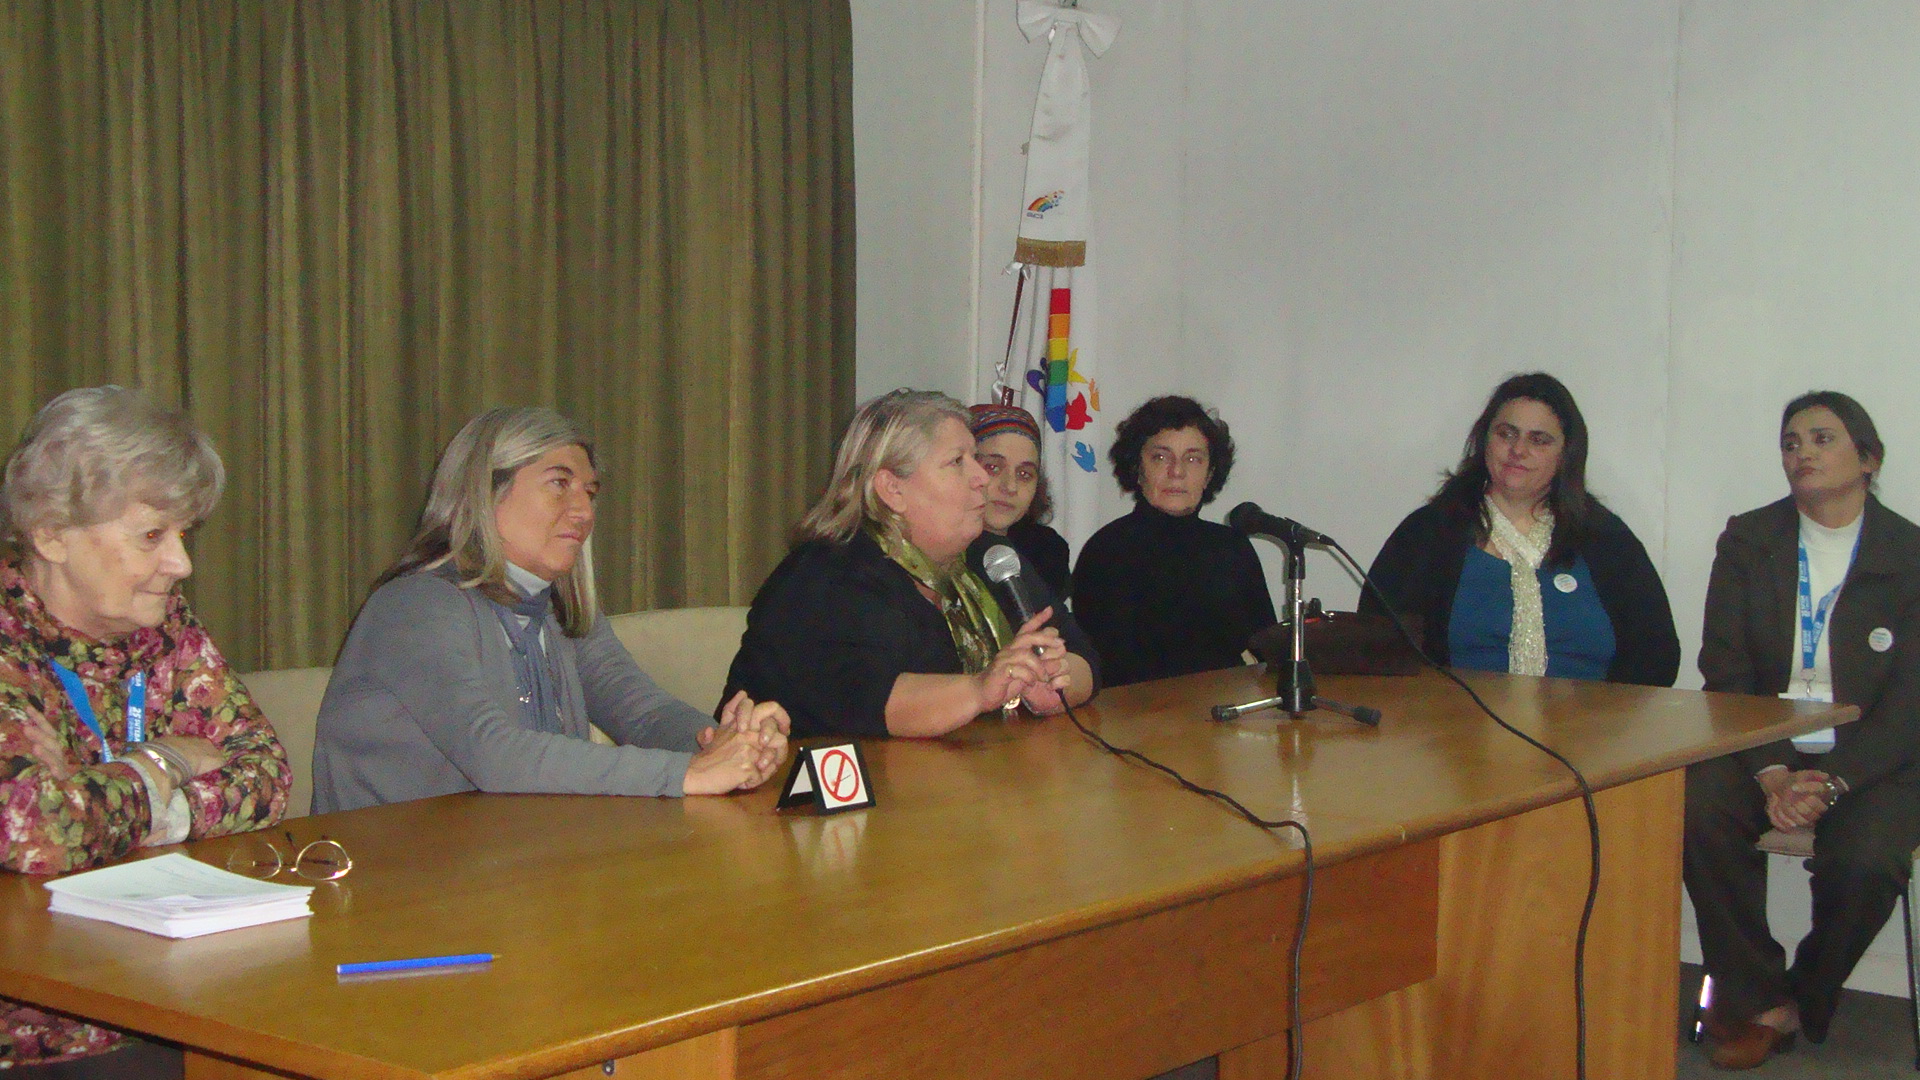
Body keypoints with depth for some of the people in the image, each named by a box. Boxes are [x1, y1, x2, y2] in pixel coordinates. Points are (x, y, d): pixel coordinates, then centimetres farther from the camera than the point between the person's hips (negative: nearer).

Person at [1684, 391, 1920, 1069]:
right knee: (1699, 813, -29)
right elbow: (1725, 670, -1)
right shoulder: (1748, 542, 6)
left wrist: (1833, 782, -22)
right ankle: (1760, 1000, -11)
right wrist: (1771, 773, -18)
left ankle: (1803, 1003, -1)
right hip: (1761, 741, 2)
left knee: (1865, 861, -31)